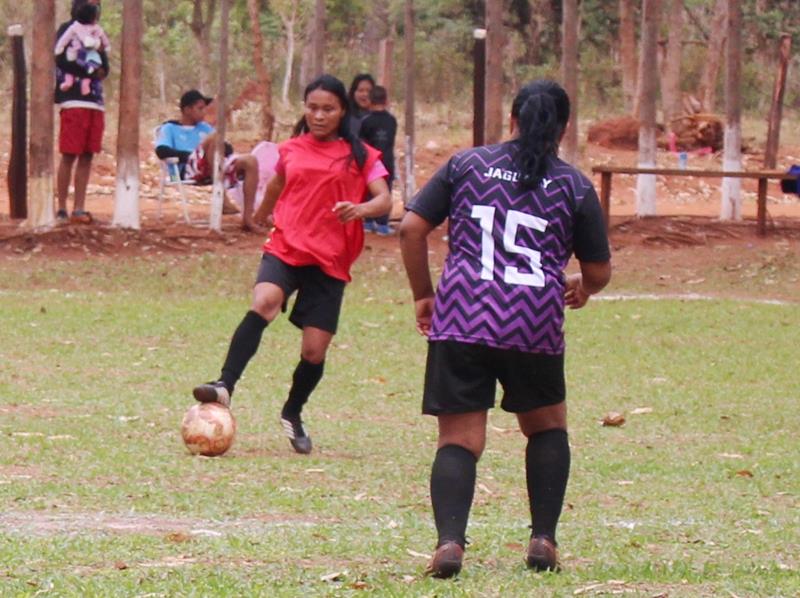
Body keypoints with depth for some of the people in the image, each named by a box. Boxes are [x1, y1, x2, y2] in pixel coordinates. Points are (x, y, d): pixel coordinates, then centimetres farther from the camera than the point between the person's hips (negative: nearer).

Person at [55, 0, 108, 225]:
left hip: (94, 101, 7)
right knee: (69, 155, -7)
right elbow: (63, 60, -11)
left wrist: (101, 52, -4)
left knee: (87, 156, 3)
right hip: (73, 101, -7)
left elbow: (104, 69, 16)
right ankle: (61, 210, -5)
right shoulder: (68, 29, 1)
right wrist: (91, 71, -6)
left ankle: (79, 209, 3)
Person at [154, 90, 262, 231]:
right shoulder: (169, 128, 16)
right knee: (214, 137, -32)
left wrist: (222, 149, -2)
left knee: (250, 162, -18)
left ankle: (247, 218, -23)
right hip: (188, 169, -6)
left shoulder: (204, 127, 33)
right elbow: (162, 151, -4)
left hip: (214, 167, 6)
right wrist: (191, 155, -11)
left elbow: (227, 148, 22)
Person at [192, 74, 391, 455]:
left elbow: (383, 200, -7)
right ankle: (225, 386, -38)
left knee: (315, 349, -2)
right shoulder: (291, 151, 12)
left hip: (330, 261, -1)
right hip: (286, 248, 1)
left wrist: (360, 209, -29)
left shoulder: (360, 155, 3)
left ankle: (293, 416, 26)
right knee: (263, 303, -31)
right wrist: (263, 213, 48)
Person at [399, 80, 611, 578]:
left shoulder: (466, 165, 11)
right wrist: (581, 289, 37)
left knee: (460, 440, 2)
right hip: (535, 327, 0)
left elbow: (412, 228, 5)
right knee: (548, 427, 23)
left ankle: (450, 540, -20)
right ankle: (544, 539, 14)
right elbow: (599, 271, 14)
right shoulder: (575, 187, 9)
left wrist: (423, 295, 17)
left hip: (461, 319, 0)